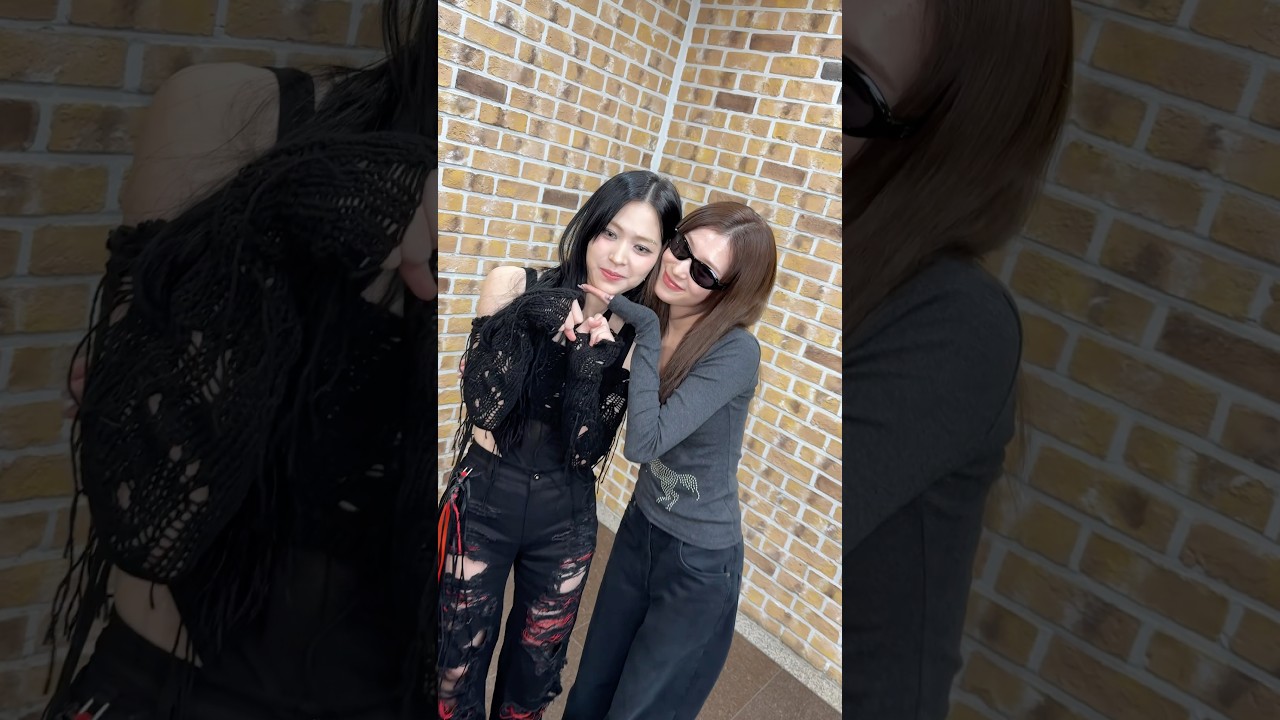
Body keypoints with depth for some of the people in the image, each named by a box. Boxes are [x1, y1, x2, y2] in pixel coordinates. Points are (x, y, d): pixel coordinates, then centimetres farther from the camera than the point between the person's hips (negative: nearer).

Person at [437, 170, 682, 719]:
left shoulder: (636, 336, -9)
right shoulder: (514, 286, -14)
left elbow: (586, 452, -14)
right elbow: (481, 410, -20)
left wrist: (590, 364, -29)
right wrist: (528, 323, -32)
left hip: (565, 522, 2)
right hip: (483, 505, -1)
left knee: (535, 674, 22)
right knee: (459, 665, 16)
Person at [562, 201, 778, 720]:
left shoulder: (735, 352, -26)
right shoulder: (647, 319, -8)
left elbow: (644, 444, -31)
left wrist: (646, 332, -28)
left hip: (699, 565, -5)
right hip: (639, 528, 6)